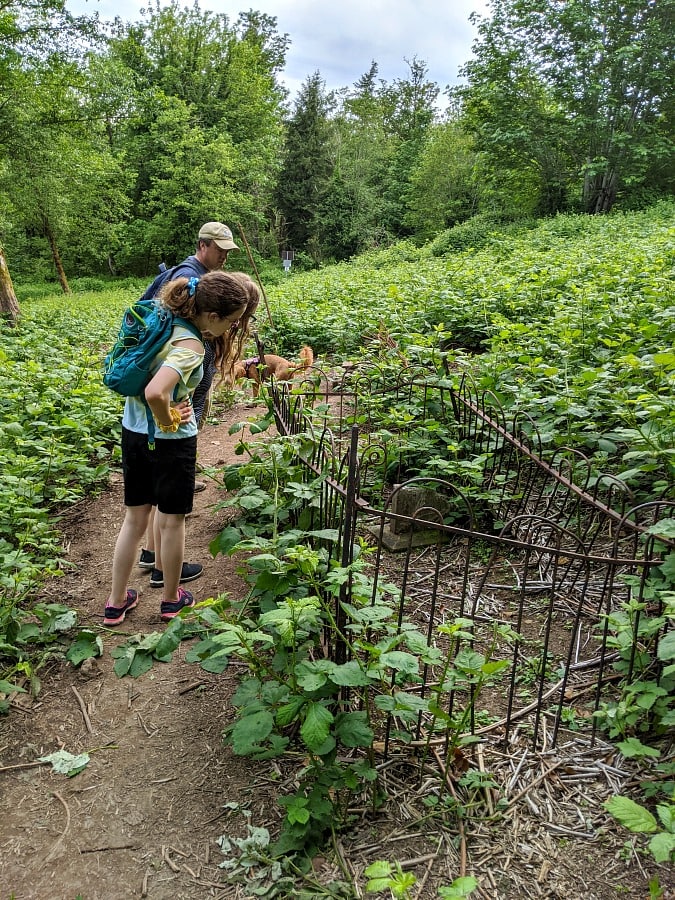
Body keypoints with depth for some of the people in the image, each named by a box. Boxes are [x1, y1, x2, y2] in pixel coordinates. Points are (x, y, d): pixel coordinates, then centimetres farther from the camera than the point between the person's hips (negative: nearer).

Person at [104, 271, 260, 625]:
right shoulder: (190, 346, -25)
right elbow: (155, 393, -41)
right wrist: (169, 423, -21)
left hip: (134, 430, 8)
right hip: (170, 440, -7)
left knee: (135, 516, 19)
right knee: (172, 519, 13)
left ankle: (116, 602, 30)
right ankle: (171, 598, 32)